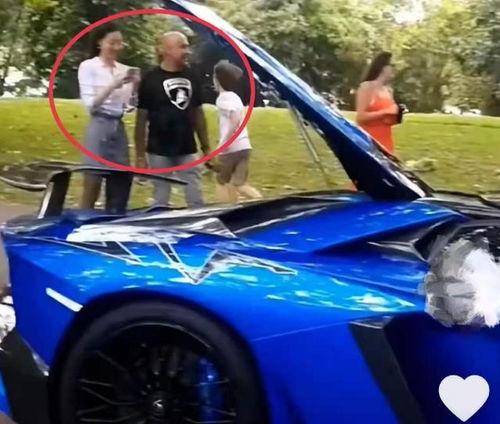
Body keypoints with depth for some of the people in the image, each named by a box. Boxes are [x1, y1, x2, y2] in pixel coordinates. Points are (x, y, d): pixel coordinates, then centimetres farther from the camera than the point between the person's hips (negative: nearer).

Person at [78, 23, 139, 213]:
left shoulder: (124, 69, 12)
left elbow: (128, 106, 14)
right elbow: (90, 105, -9)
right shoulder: (88, 66, -3)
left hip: (119, 128, 6)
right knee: (92, 188, -6)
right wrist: (113, 85, -18)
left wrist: (134, 86, -3)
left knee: (119, 189, 6)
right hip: (99, 128, -6)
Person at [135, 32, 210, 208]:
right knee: (161, 202, 5)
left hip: (187, 151, 4)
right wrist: (140, 155, -6)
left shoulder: (192, 77, 6)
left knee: (196, 201, 5)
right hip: (159, 152, -4)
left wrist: (206, 148, 10)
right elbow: (141, 119, -4)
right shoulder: (151, 79, -7)